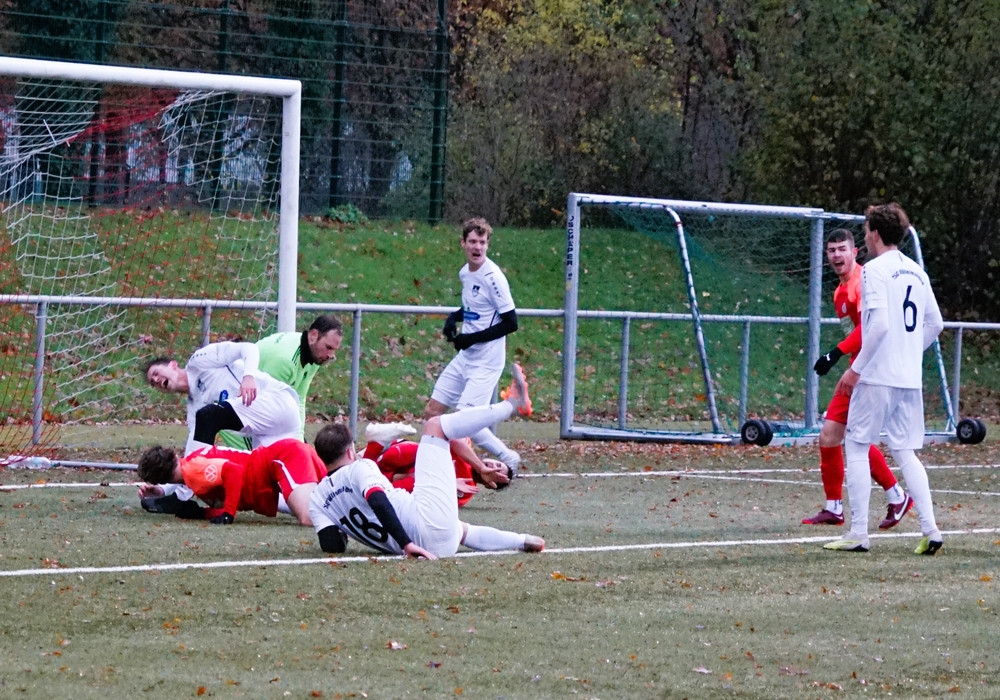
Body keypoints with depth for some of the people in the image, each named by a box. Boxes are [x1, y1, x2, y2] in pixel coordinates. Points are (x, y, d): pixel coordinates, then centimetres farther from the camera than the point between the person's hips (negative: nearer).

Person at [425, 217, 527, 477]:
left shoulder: (493, 278, -18)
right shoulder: (465, 273, 7)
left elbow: (511, 323, -17)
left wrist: (473, 338, -19)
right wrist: (453, 318, 4)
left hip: (486, 362, -8)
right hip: (464, 358, 8)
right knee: (431, 412, 8)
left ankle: (508, 458, 2)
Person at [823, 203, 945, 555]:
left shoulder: (875, 269, -10)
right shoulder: (916, 272, 13)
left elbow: (879, 325, -19)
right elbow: (935, 323, 18)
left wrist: (856, 369, -13)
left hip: (878, 377, -7)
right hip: (911, 378, 7)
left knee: (856, 447, 2)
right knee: (905, 452, 10)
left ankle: (858, 533, 0)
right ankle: (930, 529, -1)